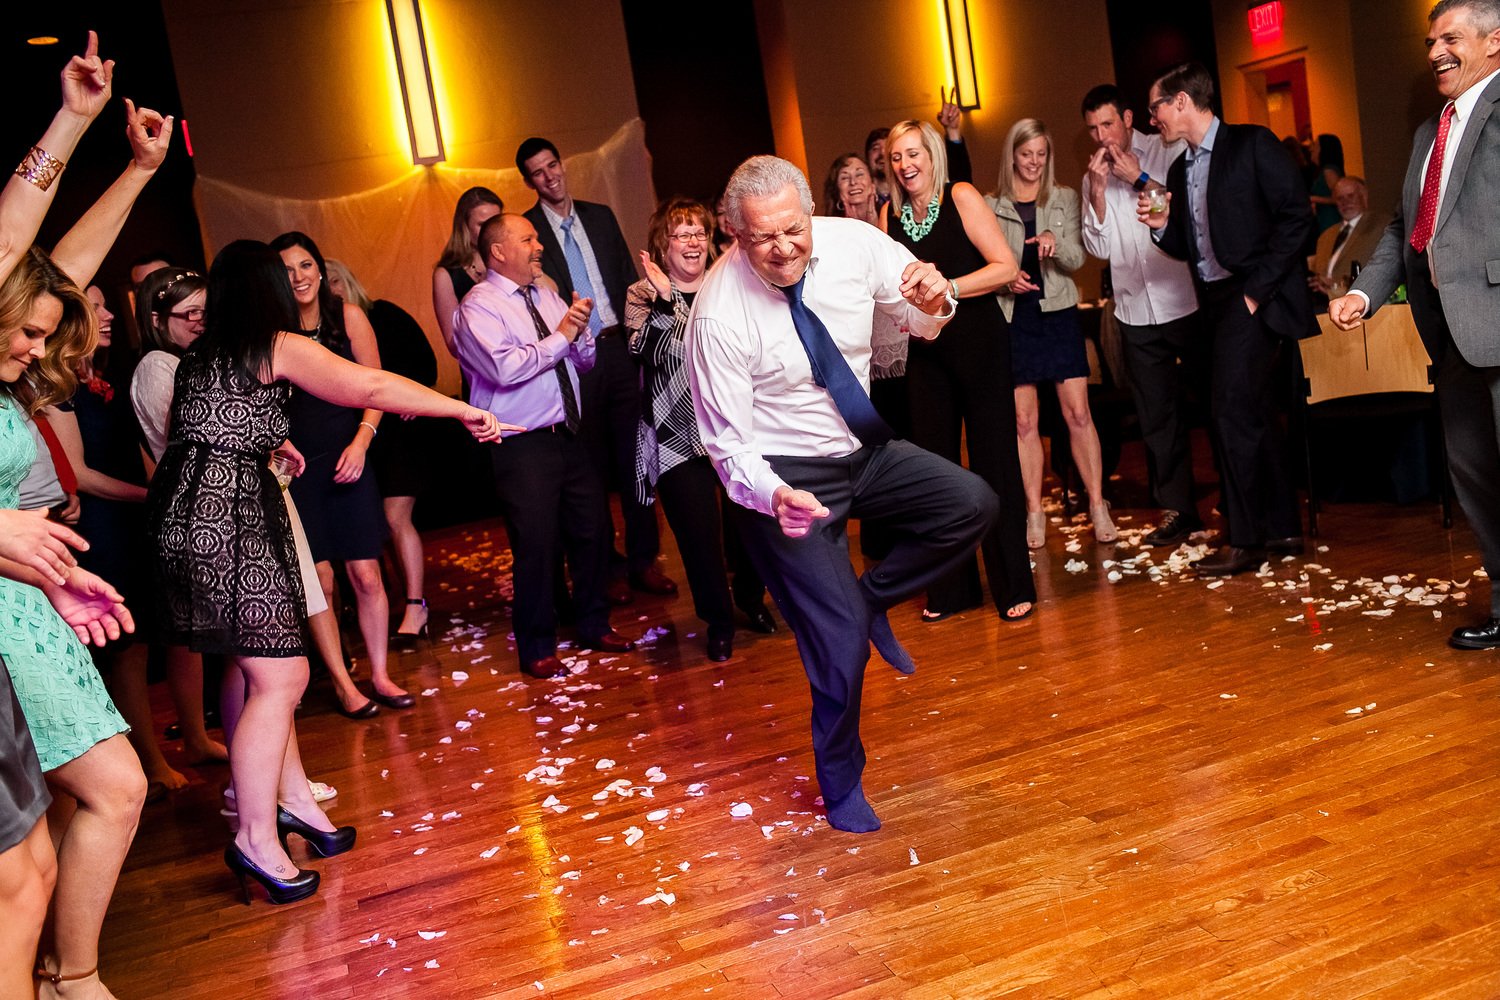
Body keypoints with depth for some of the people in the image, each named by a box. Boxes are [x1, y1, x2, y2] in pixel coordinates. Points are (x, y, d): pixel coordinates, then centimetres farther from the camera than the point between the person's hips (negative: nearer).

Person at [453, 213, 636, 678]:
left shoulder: (546, 296, 12)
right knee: (537, 545, -1)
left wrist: (580, 329, -8)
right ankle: (537, 648, 17)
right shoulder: (479, 306, -9)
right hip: (523, 446, -7)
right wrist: (560, 337, -17)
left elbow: (585, 359, 13)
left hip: (569, 435, 7)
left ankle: (594, 626, 32)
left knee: (593, 531, 12)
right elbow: (505, 368, -24)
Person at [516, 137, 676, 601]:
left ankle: (643, 560, 17)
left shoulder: (600, 216, 12)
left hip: (619, 350, 3)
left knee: (635, 458, 6)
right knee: (593, 467, 5)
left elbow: (629, 278, 13)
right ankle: (609, 568, 16)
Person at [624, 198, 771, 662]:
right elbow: (649, 353, -16)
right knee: (698, 532, -1)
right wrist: (664, 299, -24)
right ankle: (718, 620, 21)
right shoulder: (643, 295, 0)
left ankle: (751, 598, 35)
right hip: (679, 436, -2)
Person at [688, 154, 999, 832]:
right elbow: (729, 442, -18)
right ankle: (840, 783, 21)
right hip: (787, 476, -5)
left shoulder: (852, 242, -12)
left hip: (865, 449, 5)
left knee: (974, 504, -13)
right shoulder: (719, 314, -24)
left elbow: (922, 321, 3)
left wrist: (934, 300, -22)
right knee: (841, 639, -6)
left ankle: (872, 598, 9)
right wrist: (773, 496, -38)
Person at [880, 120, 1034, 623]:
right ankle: (953, 587, 19)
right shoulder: (891, 213, 7)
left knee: (994, 459, -2)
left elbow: (1005, 266, -12)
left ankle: (1014, 586, 8)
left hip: (979, 344, -5)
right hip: (926, 350, 5)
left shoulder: (961, 198, -7)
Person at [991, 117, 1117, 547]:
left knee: (1078, 413, -4)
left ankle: (1097, 505, 3)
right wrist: (1005, 281, -14)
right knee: (1024, 420, 0)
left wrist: (1055, 242, -19)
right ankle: (1034, 512, 8)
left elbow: (1077, 258, 2)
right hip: (1014, 316, 0)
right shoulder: (991, 207, 6)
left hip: (1058, 313, 1)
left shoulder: (1065, 199, 9)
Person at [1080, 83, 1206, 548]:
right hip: (1136, 312, 4)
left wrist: (1140, 178, -13)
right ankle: (1176, 509, 14)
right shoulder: (1095, 175, 10)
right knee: (1157, 415, 6)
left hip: (1186, 301, -3)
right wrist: (1097, 189, -8)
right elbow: (1099, 248, 3)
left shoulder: (1170, 152, -1)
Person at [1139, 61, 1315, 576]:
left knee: (1231, 410, -13)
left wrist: (1257, 288, -16)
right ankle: (1282, 527, 20)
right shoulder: (1179, 171, 15)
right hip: (1216, 301, 8)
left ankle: (1243, 539, -6)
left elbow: (1296, 216, -13)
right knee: (1253, 412, 11)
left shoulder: (1252, 144, -7)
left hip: (1256, 296, -8)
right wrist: (1161, 224, -4)